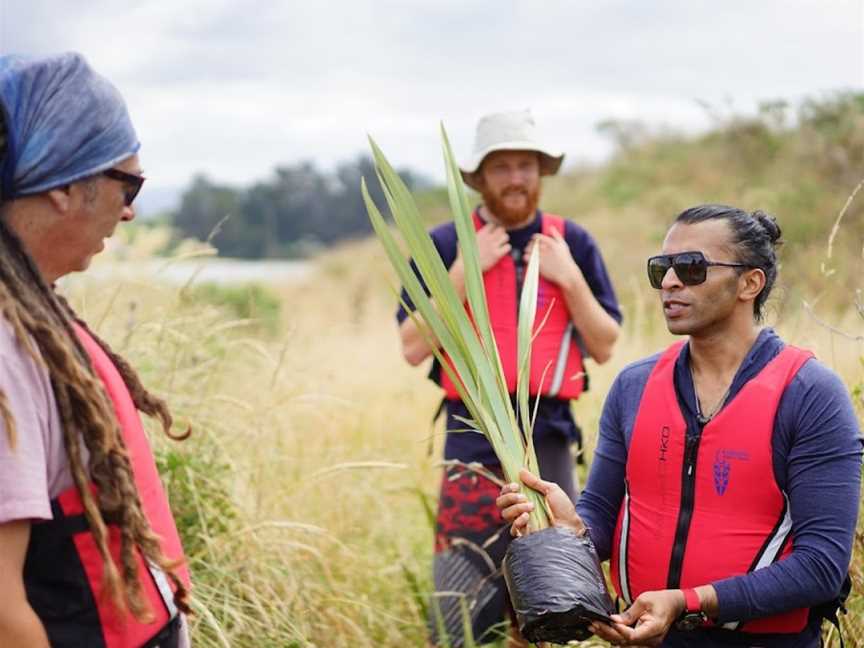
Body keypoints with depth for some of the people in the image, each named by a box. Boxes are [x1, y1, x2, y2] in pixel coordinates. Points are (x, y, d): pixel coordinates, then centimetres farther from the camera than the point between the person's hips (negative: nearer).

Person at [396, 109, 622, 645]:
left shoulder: (573, 243, 6)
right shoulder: (446, 244, 0)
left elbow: (604, 348, 6)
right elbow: (413, 348, -6)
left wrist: (569, 278, -7)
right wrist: (466, 270, -12)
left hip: (549, 435, 2)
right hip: (474, 437, -2)